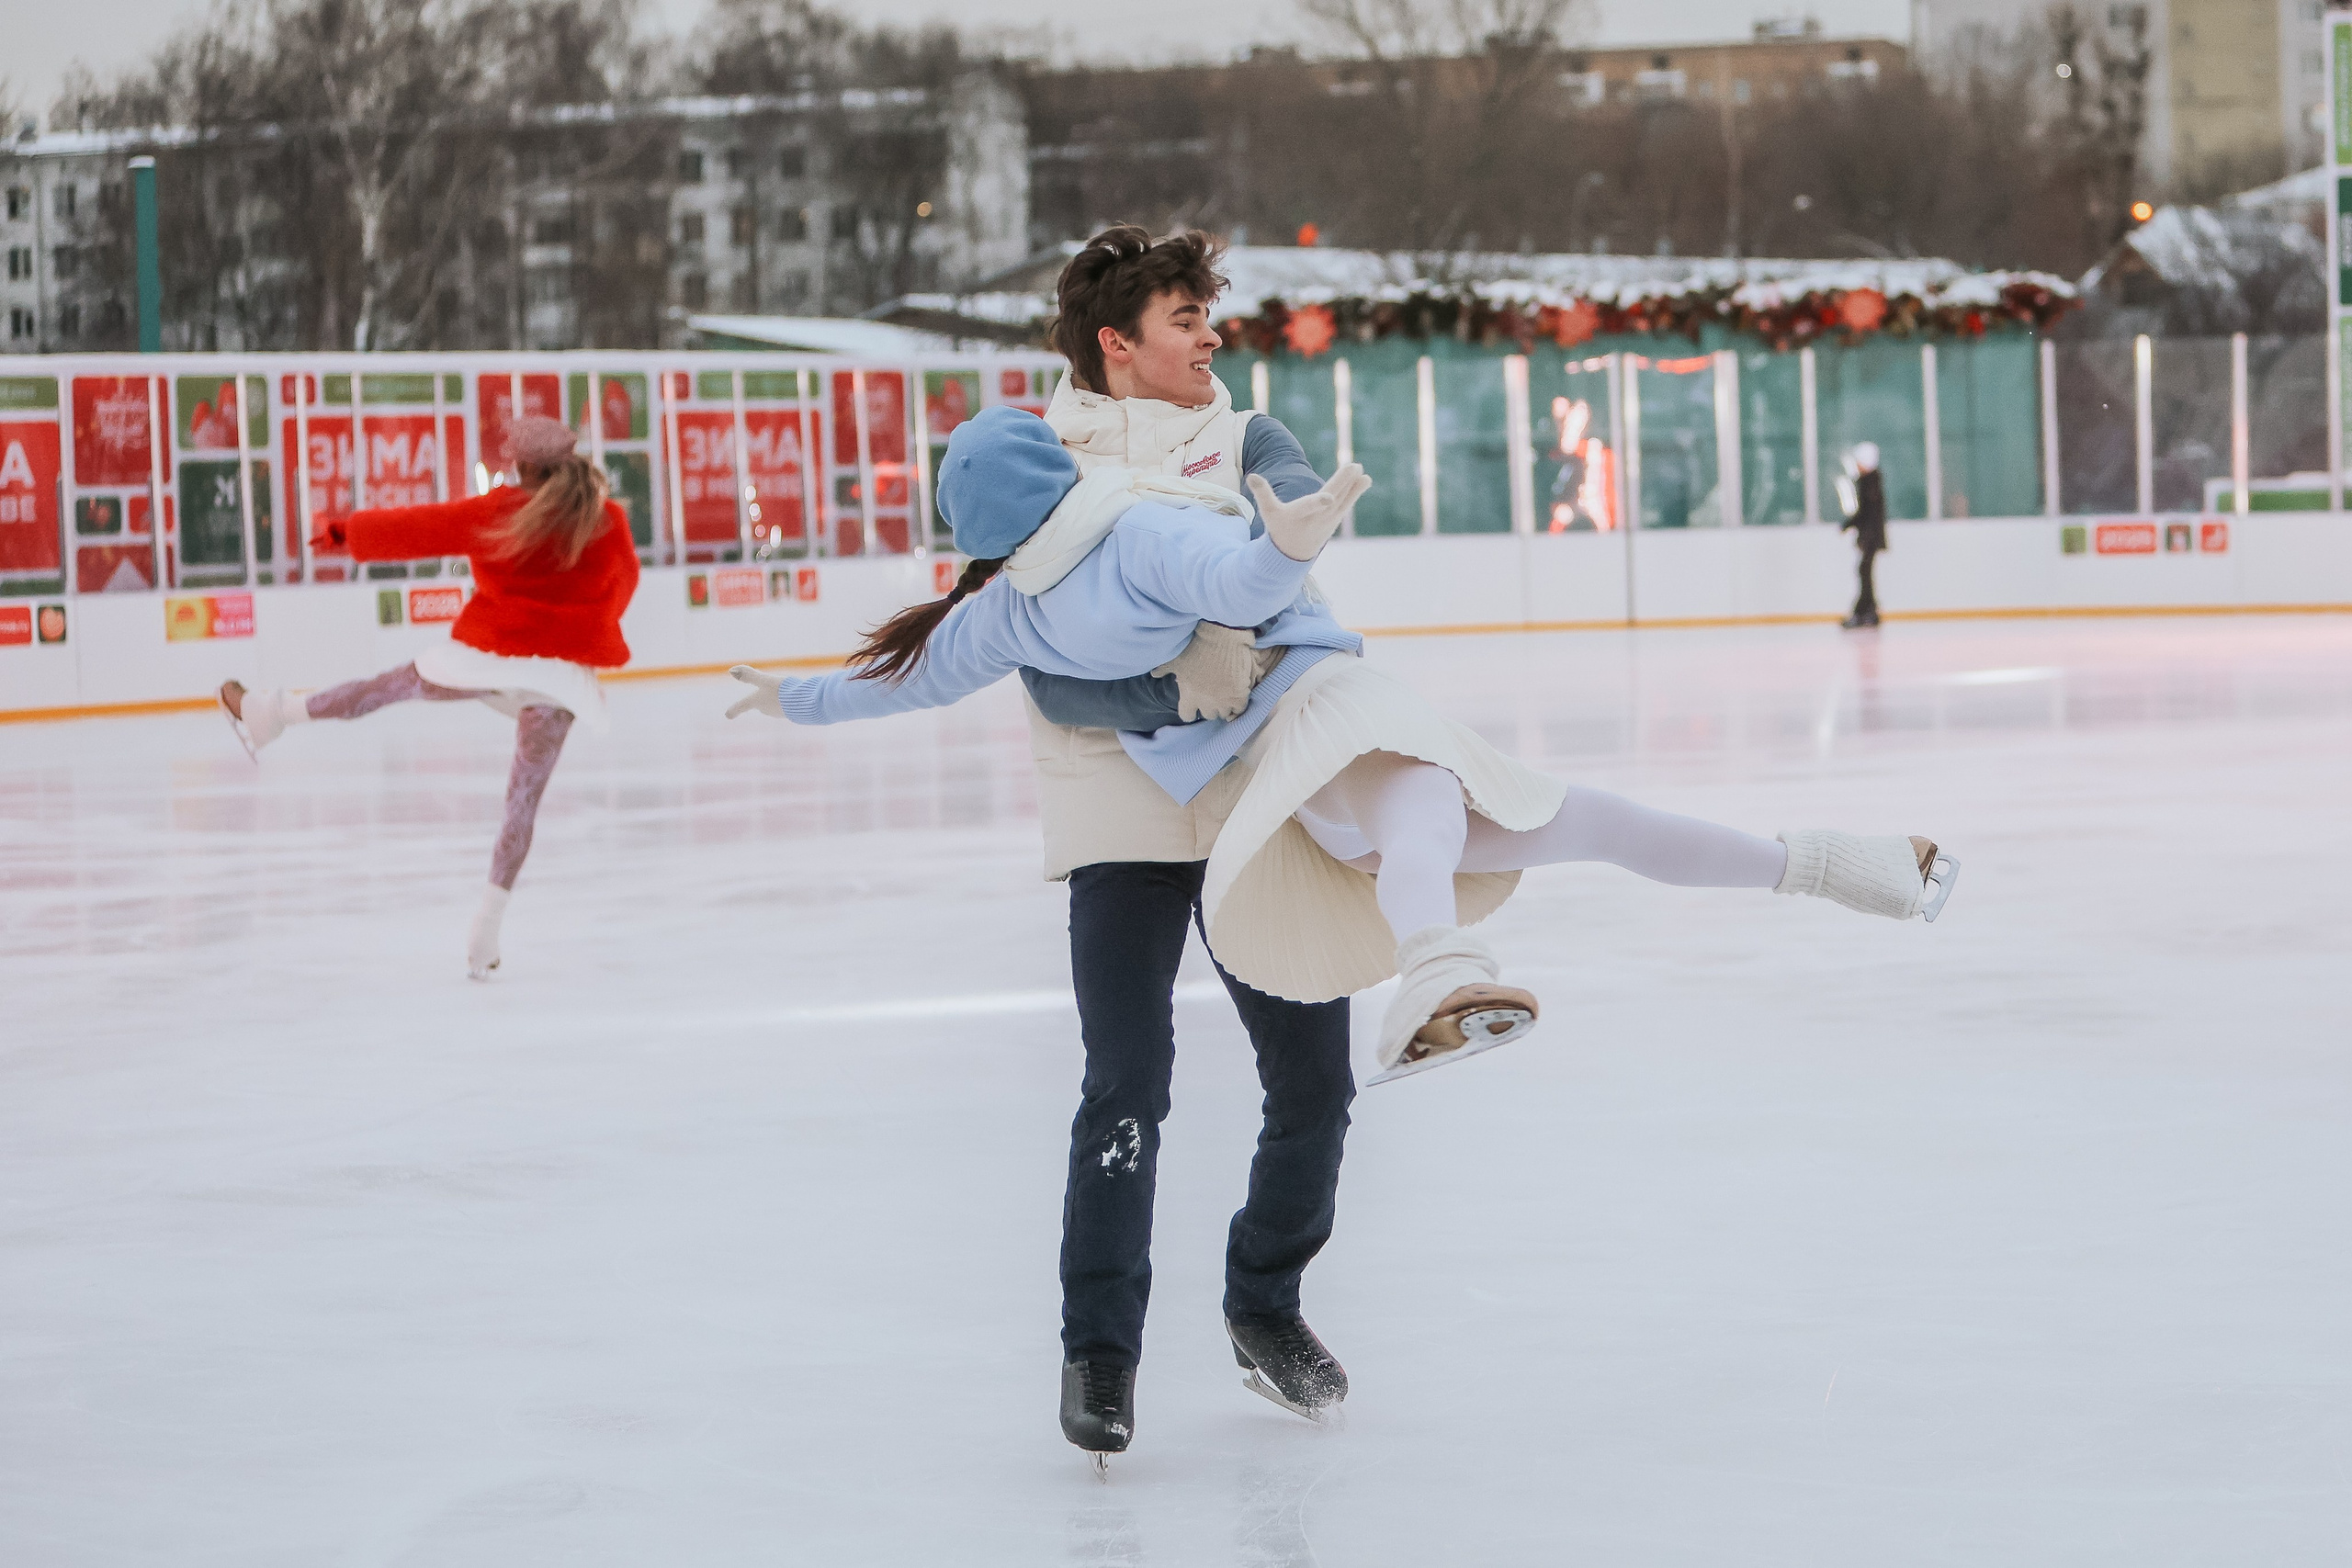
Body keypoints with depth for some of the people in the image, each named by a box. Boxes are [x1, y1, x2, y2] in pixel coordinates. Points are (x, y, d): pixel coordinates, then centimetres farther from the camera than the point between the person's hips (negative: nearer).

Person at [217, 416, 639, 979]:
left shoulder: (500, 513, -8)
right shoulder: (608, 521, -1)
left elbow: (421, 527, -1)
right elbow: (624, 580, 16)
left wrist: (348, 530, 13)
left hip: (486, 655, -1)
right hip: (559, 675, 1)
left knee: (392, 685, 19)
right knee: (524, 797, 2)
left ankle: (272, 713, 30)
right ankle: (487, 926, -3)